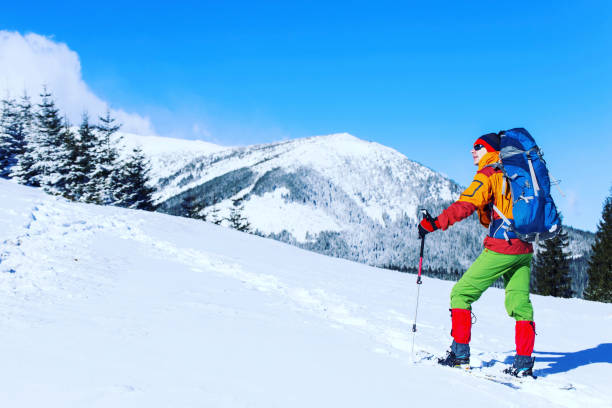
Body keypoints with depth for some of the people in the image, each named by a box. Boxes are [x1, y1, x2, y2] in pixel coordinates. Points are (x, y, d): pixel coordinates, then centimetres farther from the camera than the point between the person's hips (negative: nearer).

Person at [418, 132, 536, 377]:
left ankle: (460, 353, 1)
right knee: (519, 303, 8)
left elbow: (466, 204, -20)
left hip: (501, 248, -8)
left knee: (461, 293, 1)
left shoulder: (488, 175, -6)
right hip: (524, 249, 8)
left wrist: (436, 223, -21)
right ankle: (524, 364, 4)